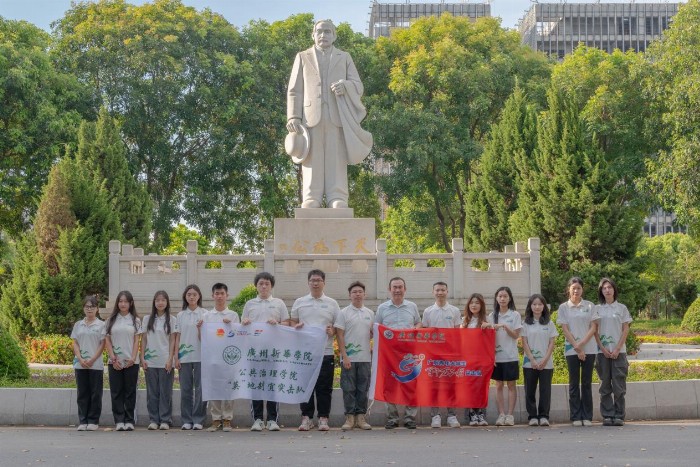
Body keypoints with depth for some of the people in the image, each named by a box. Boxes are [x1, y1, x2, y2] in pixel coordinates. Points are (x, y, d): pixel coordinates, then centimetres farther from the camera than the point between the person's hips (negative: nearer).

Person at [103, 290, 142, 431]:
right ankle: (119, 421, 1)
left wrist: (133, 358, -10)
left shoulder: (135, 320, 7)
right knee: (116, 392, -1)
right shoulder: (111, 320, 9)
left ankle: (129, 421, 4)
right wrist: (113, 358, -6)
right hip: (115, 362, 1)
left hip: (131, 361, -1)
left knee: (130, 392, 1)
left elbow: (137, 341, 2)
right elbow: (107, 341, 5)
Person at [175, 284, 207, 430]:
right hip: (184, 356, 2)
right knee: (185, 389, 4)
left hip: (200, 356, -2)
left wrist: (200, 328, -17)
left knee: (200, 388, -2)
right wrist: (176, 357, 4)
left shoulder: (205, 314, 3)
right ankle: (186, 420, 10)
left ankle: (198, 420, 4)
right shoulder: (181, 315, 10)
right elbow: (178, 337, 10)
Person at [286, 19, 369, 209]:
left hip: (337, 117, 0)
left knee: (337, 161, -7)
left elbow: (358, 86, 12)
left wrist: (345, 86, -12)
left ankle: (337, 200, -10)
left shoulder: (344, 58, 21)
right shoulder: (303, 57, 19)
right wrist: (293, 117, -3)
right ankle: (311, 199, -8)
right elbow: (294, 91, 11)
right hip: (311, 116, 0)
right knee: (313, 160, -6)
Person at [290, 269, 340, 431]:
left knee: (324, 387, 0)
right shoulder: (299, 302, 11)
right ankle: (306, 418, 9)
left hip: (326, 352, -1)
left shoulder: (332, 304, 10)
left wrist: (332, 331, -10)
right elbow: (292, 322, 16)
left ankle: (323, 418, 7)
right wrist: (296, 326, -6)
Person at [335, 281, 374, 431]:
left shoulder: (370, 313, 12)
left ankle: (361, 417, 11)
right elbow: (340, 336, -4)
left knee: (363, 389, 5)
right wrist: (344, 356, -11)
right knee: (348, 389, -1)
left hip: (365, 357, 3)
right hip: (349, 358, -3)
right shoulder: (344, 313, 0)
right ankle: (350, 418, 5)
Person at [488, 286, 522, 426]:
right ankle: (501, 415, 6)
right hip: (496, 355, 2)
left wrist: (505, 327, -19)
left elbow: (516, 335, -4)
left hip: (510, 356, -2)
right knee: (499, 385, 3)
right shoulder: (492, 316, 8)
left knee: (511, 385, 1)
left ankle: (510, 415, 3)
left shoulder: (515, 315, 1)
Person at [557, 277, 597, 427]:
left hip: (589, 349, 0)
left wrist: (582, 343, -12)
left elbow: (593, 327, 1)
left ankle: (587, 417, 6)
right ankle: (576, 417, 5)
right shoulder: (564, 307, 5)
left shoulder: (589, 306, 7)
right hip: (571, 350, 0)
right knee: (574, 383, 1)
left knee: (587, 383, 2)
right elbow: (565, 329, 0)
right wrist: (576, 347, -10)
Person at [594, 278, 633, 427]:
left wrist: (617, 349, -8)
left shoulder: (621, 308, 7)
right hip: (602, 351, 1)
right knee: (605, 385, 1)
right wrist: (603, 349, -6)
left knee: (619, 385, -3)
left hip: (619, 351, -1)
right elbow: (595, 331, 5)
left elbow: (625, 330, 3)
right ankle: (607, 415, 5)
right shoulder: (597, 309, 8)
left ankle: (619, 415, 1)